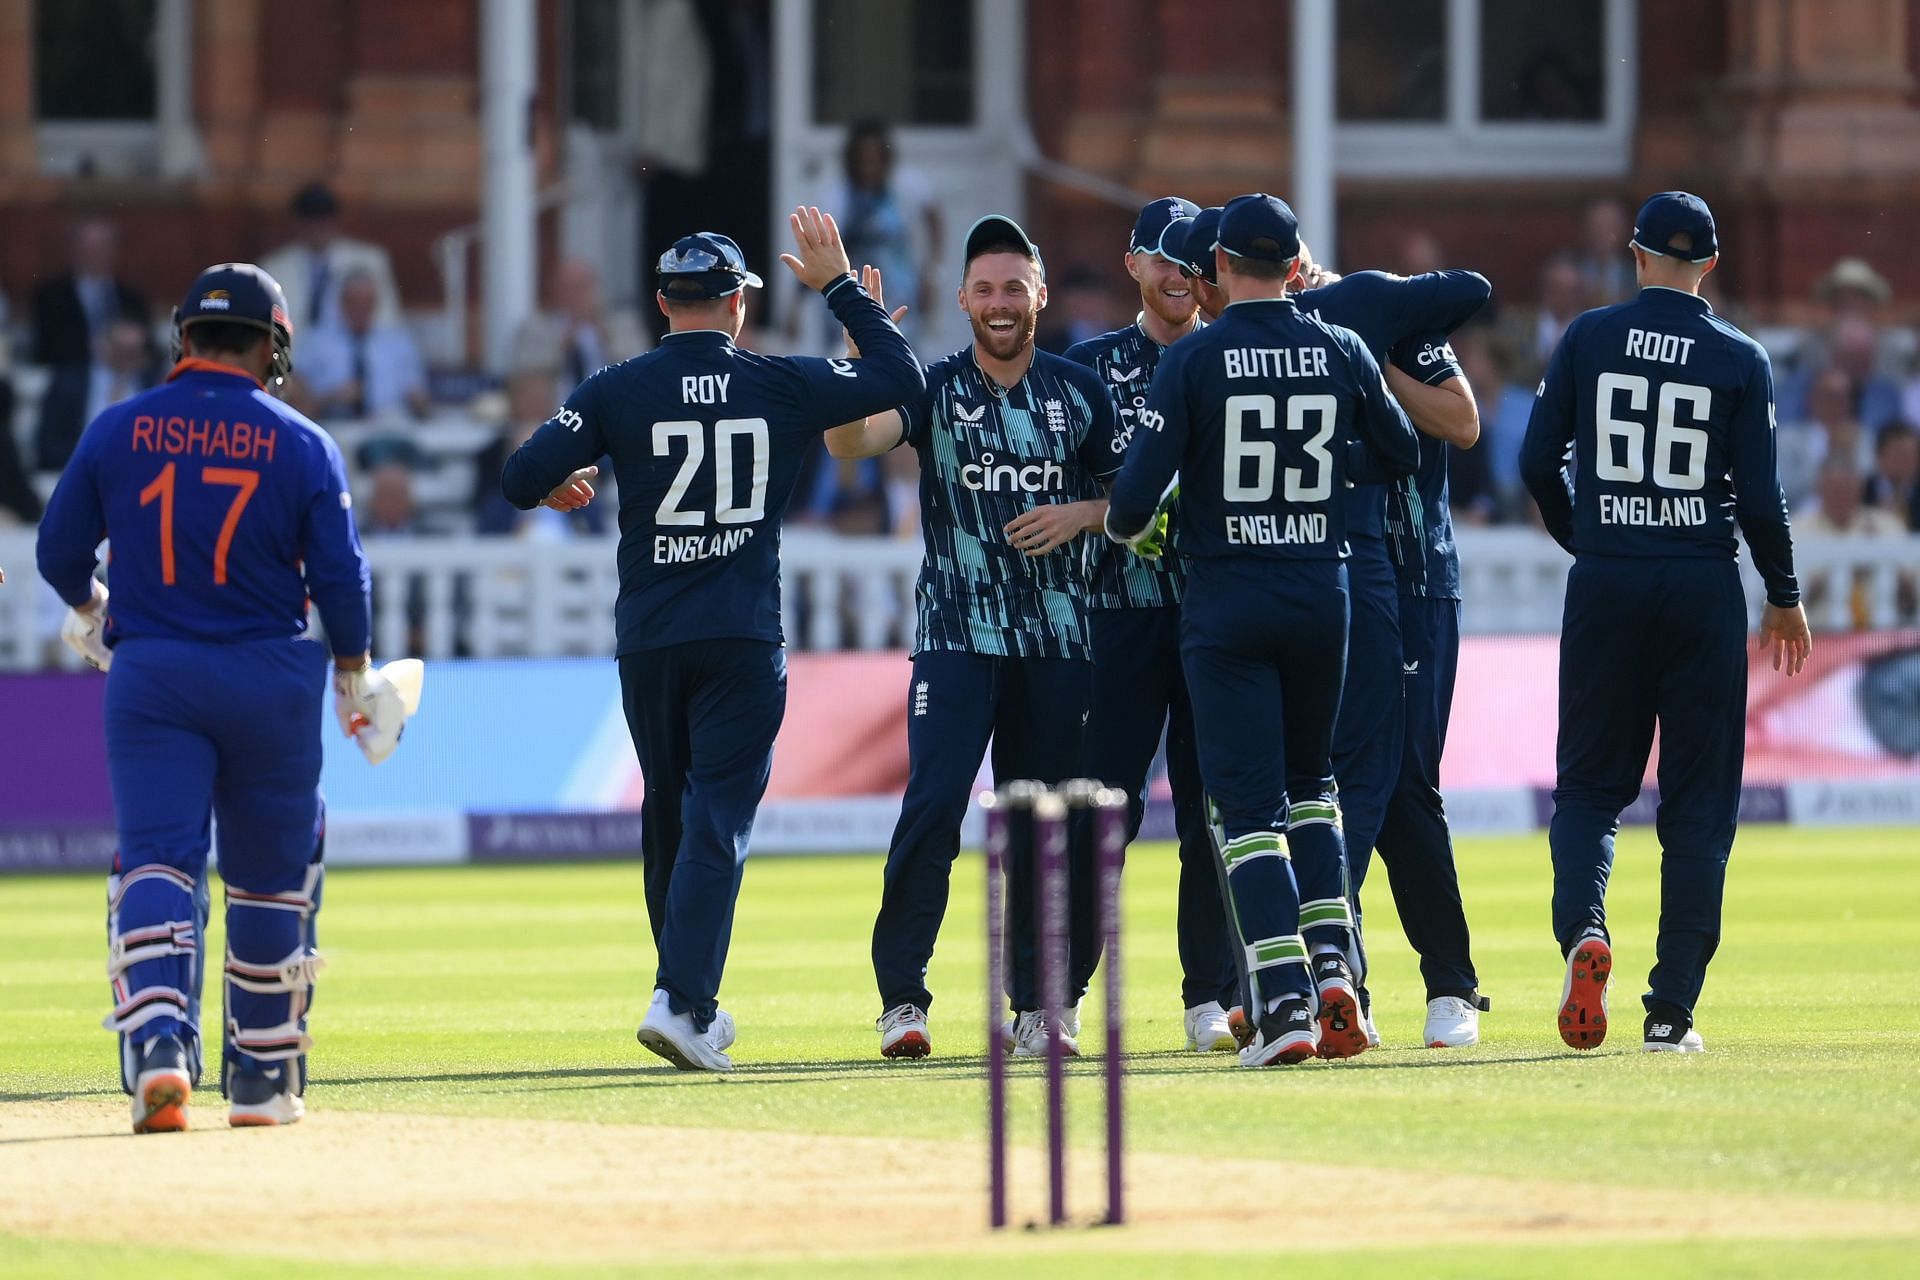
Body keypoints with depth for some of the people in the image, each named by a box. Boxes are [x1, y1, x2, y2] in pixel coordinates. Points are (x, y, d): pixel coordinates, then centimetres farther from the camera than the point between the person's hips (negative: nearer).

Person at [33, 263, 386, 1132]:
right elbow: (340, 577, -3)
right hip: (270, 683, 0)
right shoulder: (302, 446, -3)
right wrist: (355, 679, 11)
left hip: (149, 677, 0)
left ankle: (158, 1041, -27)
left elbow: (58, 551, 5)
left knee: (155, 861, -4)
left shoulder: (117, 430, 0)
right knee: (271, 874, 12)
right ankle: (261, 1076, 18)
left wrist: (88, 609, 27)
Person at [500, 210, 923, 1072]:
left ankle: (691, 1003, 23)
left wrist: (558, 488, 17)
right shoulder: (780, 386, -1)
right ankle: (682, 1001, -19)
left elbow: (523, 480, -6)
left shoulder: (617, 392, -1)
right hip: (743, 639, -2)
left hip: (649, 643, 2)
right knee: (719, 821, -5)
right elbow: (900, 376, 8)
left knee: (668, 817, 16)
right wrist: (839, 285, 17)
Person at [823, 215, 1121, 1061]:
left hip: (1057, 643, 2)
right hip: (956, 636, -2)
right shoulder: (935, 388, -1)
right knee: (933, 807, -14)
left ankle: (1038, 1005, 15)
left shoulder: (1080, 393, 6)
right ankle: (902, 997, -9)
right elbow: (849, 442, -18)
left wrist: (1080, 515, -7)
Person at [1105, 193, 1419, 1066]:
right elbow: (1401, 456, 13)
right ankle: (1330, 963, 4)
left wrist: (1128, 531, 10)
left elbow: (1138, 490, -12)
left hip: (1226, 604, -3)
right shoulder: (1341, 352, 1)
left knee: (1248, 802, -1)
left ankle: (1283, 1000, -13)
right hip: (1322, 594, 3)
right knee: (1309, 781, 20)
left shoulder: (1193, 360, -8)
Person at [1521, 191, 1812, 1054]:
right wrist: (1784, 596, 13)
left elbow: (1538, 462, 2)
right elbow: (1759, 496, -2)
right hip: (1703, 587, -1)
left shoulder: (1589, 337, 1)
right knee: (1698, 798, 5)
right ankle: (1672, 1010, 1)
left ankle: (1582, 924, -20)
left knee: (1590, 782, 10)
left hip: (1605, 586, 1)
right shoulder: (1739, 359, -2)